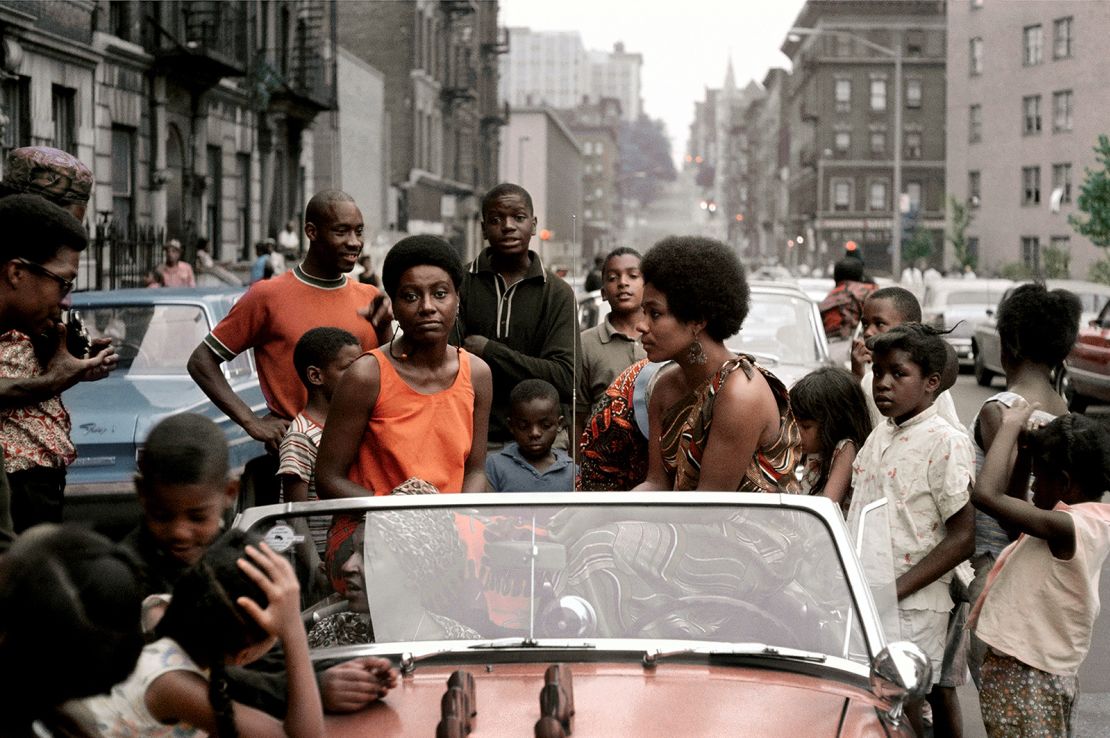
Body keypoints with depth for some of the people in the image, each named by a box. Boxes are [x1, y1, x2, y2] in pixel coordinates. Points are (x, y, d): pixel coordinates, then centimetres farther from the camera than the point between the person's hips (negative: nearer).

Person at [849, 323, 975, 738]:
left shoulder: (945, 443, -11)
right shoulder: (880, 436, 12)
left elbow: (962, 538, -14)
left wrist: (895, 591, -18)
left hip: (912, 605, -7)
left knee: (900, 704, -5)